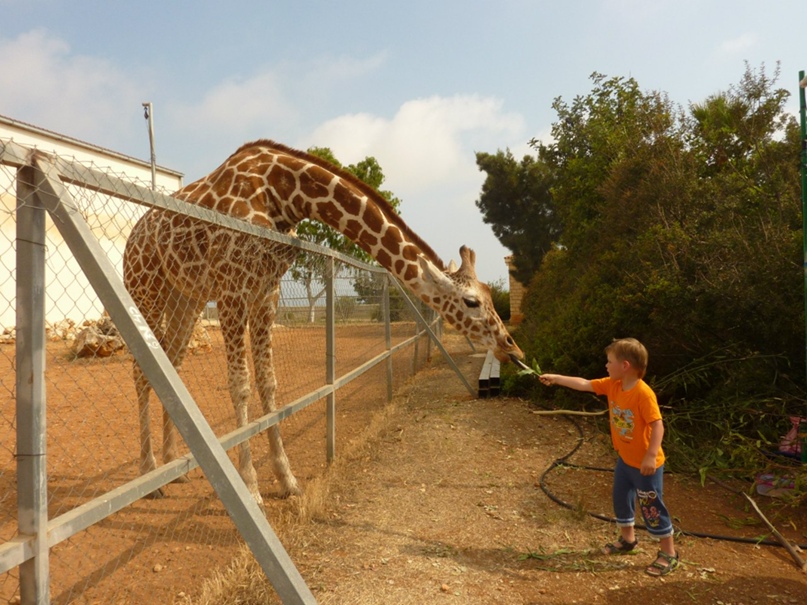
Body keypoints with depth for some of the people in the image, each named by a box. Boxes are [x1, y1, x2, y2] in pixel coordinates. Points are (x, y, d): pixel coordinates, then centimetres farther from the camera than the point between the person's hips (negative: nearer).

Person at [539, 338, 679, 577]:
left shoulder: (643, 393, -27)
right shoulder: (612, 385, -4)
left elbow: (657, 424, -29)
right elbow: (584, 384, 1)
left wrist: (651, 455, -33)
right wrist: (556, 378, 0)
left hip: (645, 464, -8)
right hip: (625, 459, 8)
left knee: (652, 507, 3)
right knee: (621, 499, 21)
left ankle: (669, 553, 21)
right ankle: (627, 538, 42)